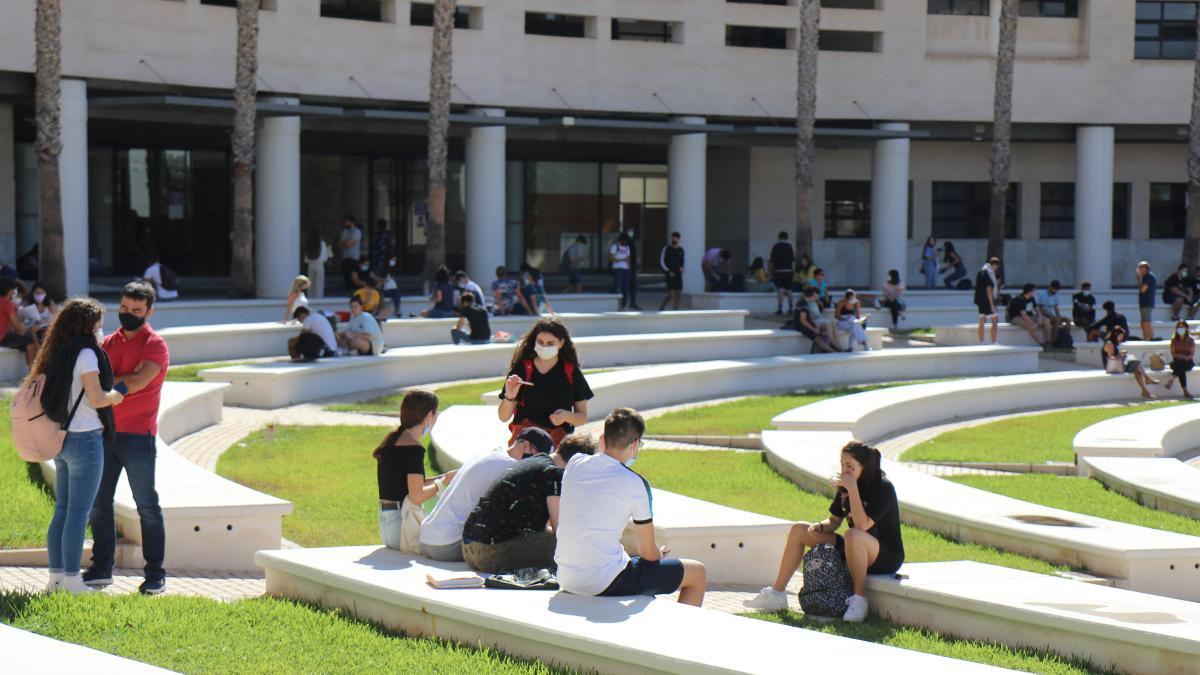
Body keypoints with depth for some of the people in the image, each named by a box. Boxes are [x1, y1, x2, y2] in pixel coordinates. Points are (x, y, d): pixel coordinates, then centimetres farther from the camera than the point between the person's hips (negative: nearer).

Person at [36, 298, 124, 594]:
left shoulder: (59, 353, 11)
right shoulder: (85, 353, -14)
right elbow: (97, 398, -18)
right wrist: (117, 396, 1)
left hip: (61, 437, 8)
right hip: (85, 438, -8)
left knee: (62, 510, 13)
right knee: (79, 513, -4)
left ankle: (56, 576, 17)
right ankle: (72, 581, -1)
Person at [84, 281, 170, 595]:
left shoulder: (155, 345, -4)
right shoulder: (109, 342, 14)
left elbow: (138, 381, -18)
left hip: (137, 436, -6)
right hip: (105, 432, 6)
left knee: (147, 507, -2)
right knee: (99, 503, 9)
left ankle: (155, 576, 2)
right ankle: (101, 568, 18)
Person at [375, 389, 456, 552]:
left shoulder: (393, 440, 13)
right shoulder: (414, 448, -16)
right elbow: (417, 497, -20)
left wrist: (444, 477, 19)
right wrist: (441, 484, -3)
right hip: (403, 528, -9)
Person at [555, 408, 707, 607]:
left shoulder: (575, 463, 2)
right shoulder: (635, 484, -13)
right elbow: (649, 553, -4)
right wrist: (660, 554, 14)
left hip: (566, 581, 7)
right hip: (605, 584, -7)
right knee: (697, 573, 8)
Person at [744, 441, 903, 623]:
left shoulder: (883, 487, -20)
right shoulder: (845, 486, 2)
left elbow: (862, 525, -32)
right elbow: (834, 522, 11)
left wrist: (852, 488, -32)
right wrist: (818, 526, -11)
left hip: (887, 557, -8)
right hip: (855, 551, 8)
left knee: (853, 535, -41)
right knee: (799, 530, 5)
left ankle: (860, 599, -27)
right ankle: (776, 594, 5)